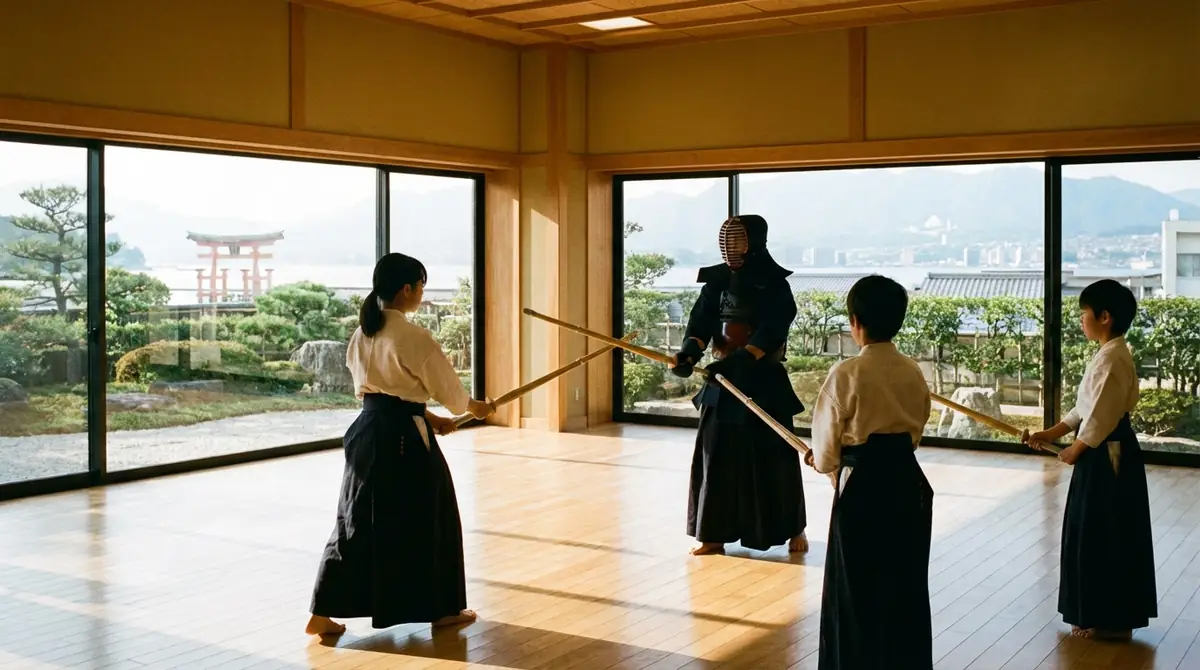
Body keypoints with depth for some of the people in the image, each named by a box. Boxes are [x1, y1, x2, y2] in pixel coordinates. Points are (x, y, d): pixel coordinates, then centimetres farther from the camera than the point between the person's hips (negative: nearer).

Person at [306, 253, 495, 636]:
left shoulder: (362, 334, 9)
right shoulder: (413, 337, -15)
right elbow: (446, 387, -5)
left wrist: (427, 416, 19)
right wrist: (473, 407, 15)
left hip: (368, 431, 7)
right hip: (403, 438, -7)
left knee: (359, 520, 13)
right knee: (429, 519, 9)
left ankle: (324, 613, 10)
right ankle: (442, 608, 23)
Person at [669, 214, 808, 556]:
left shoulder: (775, 286, -9)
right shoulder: (717, 281, 4)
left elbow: (770, 333, -19)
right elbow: (701, 320, -4)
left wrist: (737, 361, -32)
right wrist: (690, 351, -24)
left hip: (763, 382, -4)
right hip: (722, 380, 4)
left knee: (774, 458, 2)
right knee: (717, 457, 4)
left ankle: (794, 529, 21)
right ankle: (715, 535, 12)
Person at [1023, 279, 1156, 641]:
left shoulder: (1111, 358, -21)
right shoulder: (1109, 354, 12)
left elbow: (1100, 416, -21)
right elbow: (1085, 408, 17)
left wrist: (1075, 450, -8)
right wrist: (1050, 434, 12)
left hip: (1106, 456, -11)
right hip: (1106, 453, 11)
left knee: (1104, 537, -1)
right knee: (1096, 536, 16)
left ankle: (1111, 621, 10)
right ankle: (1108, 616, 27)